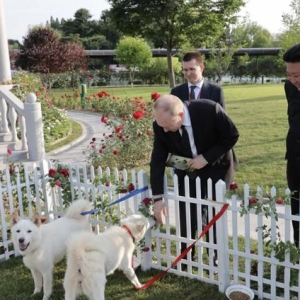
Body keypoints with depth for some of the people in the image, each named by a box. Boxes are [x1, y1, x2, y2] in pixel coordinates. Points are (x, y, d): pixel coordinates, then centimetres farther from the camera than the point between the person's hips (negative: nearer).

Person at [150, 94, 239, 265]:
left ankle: (215, 259, 19)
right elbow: (158, 160, -17)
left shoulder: (210, 110, -32)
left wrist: (206, 157, -27)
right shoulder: (161, 125, -22)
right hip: (187, 171, 3)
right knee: (186, 216, 2)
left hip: (215, 168, -2)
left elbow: (232, 136, -18)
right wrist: (158, 198, -21)